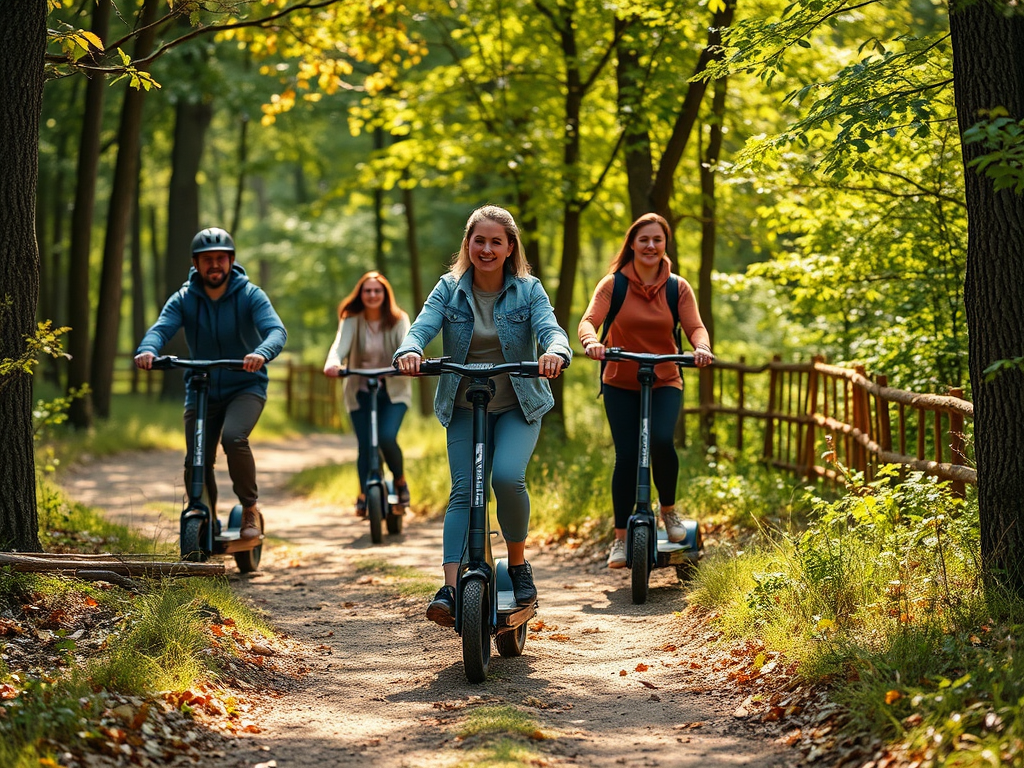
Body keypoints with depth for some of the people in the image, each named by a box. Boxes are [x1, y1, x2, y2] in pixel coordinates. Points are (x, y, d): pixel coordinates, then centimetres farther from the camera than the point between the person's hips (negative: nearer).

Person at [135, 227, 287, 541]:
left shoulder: (250, 295, -10)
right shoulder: (184, 299, -5)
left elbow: (277, 330, -25)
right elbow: (161, 327, -21)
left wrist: (262, 353, -49)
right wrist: (147, 350, -45)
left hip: (246, 387, -3)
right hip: (201, 389, 3)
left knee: (234, 437, -29)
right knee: (196, 463, -3)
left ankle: (251, 509, -11)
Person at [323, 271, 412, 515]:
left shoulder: (398, 320, -5)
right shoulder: (351, 321, -5)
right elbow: (340, 345, -21)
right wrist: (333, 364, -44)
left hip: (393, 391, -1)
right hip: (360, 392, 1)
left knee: (386, 437, -20)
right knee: (365, 445, -6)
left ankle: (400, 481, 6)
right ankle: (364, 495, 13)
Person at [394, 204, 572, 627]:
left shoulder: (528, 290, -2)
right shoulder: (449, 289, 0)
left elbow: (550, 328, -18)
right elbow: (422, 326, -14)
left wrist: (556, 352, -42)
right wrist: (408, 351, -38)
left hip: (518, 405, -1)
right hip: (464, 406, 1)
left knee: (507, 476, -24)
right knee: (463, 491, -12)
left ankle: (518, 562, -1)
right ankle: (450, 590, -19)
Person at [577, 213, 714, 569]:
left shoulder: (678, 288, 1)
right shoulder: (613, 284, -3)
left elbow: (695, 326, -8)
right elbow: (589, 320, -14)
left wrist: (701, 347, -32)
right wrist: (591, 341, -37)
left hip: (665, 383, 0)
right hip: (620, 383, 0)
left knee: (661, 440, -23)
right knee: (627, 455, -7)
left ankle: (669, 509, 5)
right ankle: (620, 539, 6)